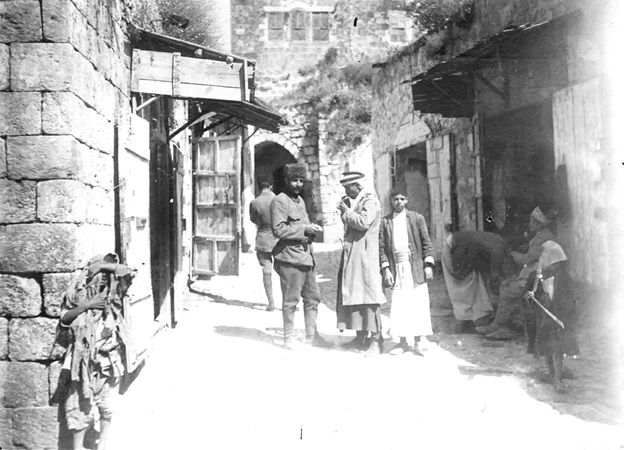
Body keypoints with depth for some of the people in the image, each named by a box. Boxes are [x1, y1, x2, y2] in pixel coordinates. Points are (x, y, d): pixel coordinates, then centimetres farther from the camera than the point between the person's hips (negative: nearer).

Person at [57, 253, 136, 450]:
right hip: (83, 359, -1)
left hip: (108, 359, 1)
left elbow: (130, 273, -6)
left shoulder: (112, 294, 5)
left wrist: (105, 265, -7)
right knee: (80, 404, 1)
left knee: (106, 405, 8)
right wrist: (86, 305, -12)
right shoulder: (79, 294, 4)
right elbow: (64, 318, -2)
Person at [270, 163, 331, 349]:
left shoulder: (300, 200, 20)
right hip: (290, 257, -9)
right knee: (290, 300, -2)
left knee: (313, 297, 12)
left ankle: (311, 335, 22)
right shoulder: (279, 201, -8)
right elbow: (278, 229, -17)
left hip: (306, 255, 9)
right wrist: (304, 229, -16)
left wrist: (312, 228, 9)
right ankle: (289, 338, 9)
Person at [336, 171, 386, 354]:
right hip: (351, 255, 9)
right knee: (353, 293, 8)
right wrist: (345, 210, 9)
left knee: (367, 295, -8)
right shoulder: (355, 201, 19)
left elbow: (363, 222, -22)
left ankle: (376, 339, -2)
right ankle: (361, 336, 15)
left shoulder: (370, 200, -9)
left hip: (364, 255, -9)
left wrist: (346, 211, -10)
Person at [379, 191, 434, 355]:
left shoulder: (417, 218, 7)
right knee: (398, 306, 0)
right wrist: (386, 269, -3)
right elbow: (381, 247, 5)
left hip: (415, 268, 0)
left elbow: (426, 242, 5)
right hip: (395, 269, 1)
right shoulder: (385, 222, 8)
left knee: (417, 305, -1)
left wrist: (428, 265, -3)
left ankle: (417, 342, 7)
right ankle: (402, 342, 10)